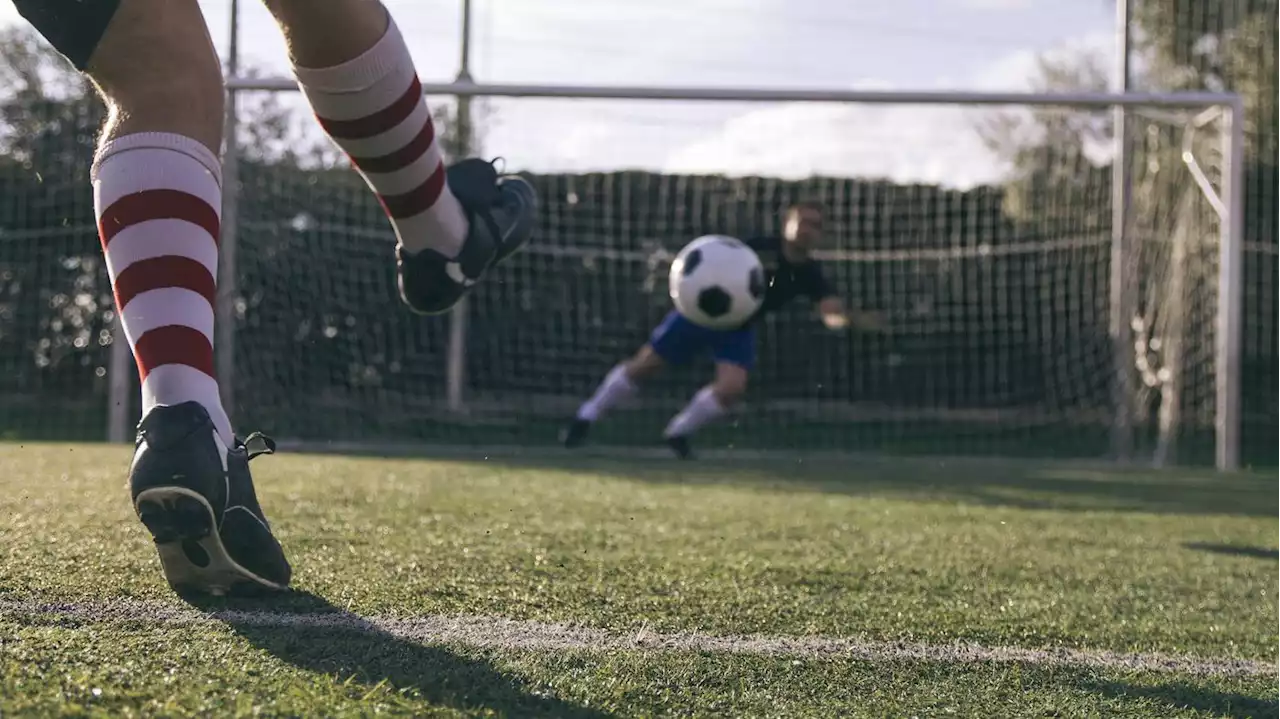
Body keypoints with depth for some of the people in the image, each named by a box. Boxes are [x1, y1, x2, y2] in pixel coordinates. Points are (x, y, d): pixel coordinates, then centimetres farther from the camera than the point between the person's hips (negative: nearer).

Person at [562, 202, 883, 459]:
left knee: (732, 388, -18)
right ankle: (586, 417, 18)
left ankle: (679, 432, 8)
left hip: (737, 330, 3)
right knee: (645, 365, 0)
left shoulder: (809, 275, -12)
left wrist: (854, 319, -46)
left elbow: (831, 312, -25)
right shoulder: (759, 248, -22)